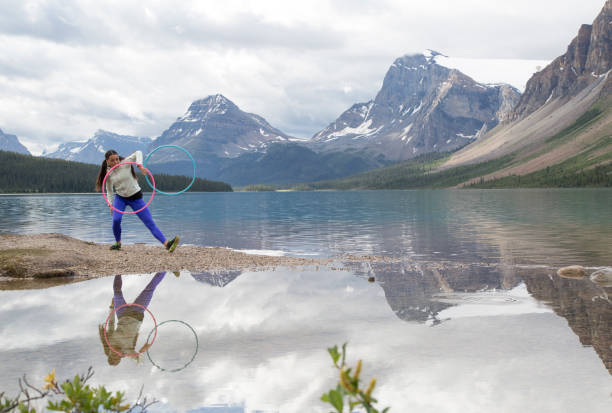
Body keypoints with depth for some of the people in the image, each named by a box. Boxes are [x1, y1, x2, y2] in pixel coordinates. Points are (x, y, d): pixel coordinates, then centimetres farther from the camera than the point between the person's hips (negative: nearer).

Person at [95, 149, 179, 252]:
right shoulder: (108, 174, -4)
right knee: (116, 219, -23)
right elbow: (109, 191, 8)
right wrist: (110, 205, 1)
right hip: (120, 198, 2)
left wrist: (140, 165, -39)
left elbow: (138, 153, -24)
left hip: (136, 197, -2)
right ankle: (118, 243, 3)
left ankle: (166, 244, -15)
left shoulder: (125, 163, -13)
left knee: (150, 223, -8)